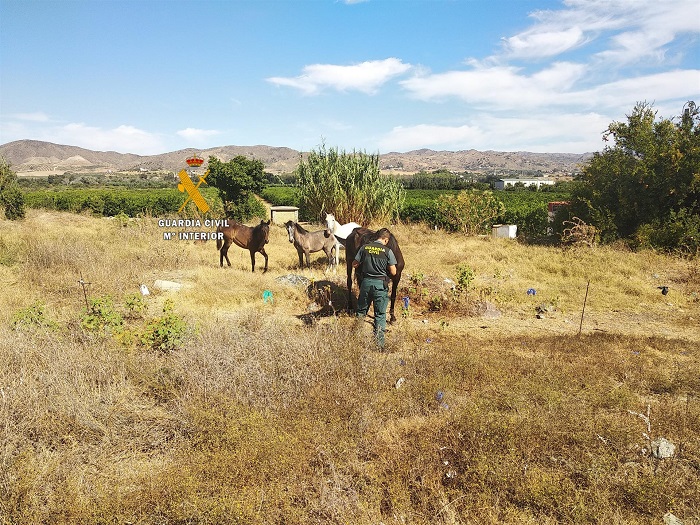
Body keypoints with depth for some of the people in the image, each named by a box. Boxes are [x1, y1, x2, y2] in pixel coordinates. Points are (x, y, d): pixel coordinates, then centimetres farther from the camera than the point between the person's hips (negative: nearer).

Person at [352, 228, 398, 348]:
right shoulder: (387, 251, -7)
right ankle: (379, 341, 8)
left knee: (361, 310, 19)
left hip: (366, 282, 3)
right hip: (380, 284, -2)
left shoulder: (364, 248, 0)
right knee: (380, 314, 7)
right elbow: (393, 272, -7)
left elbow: (354, 264, 4)